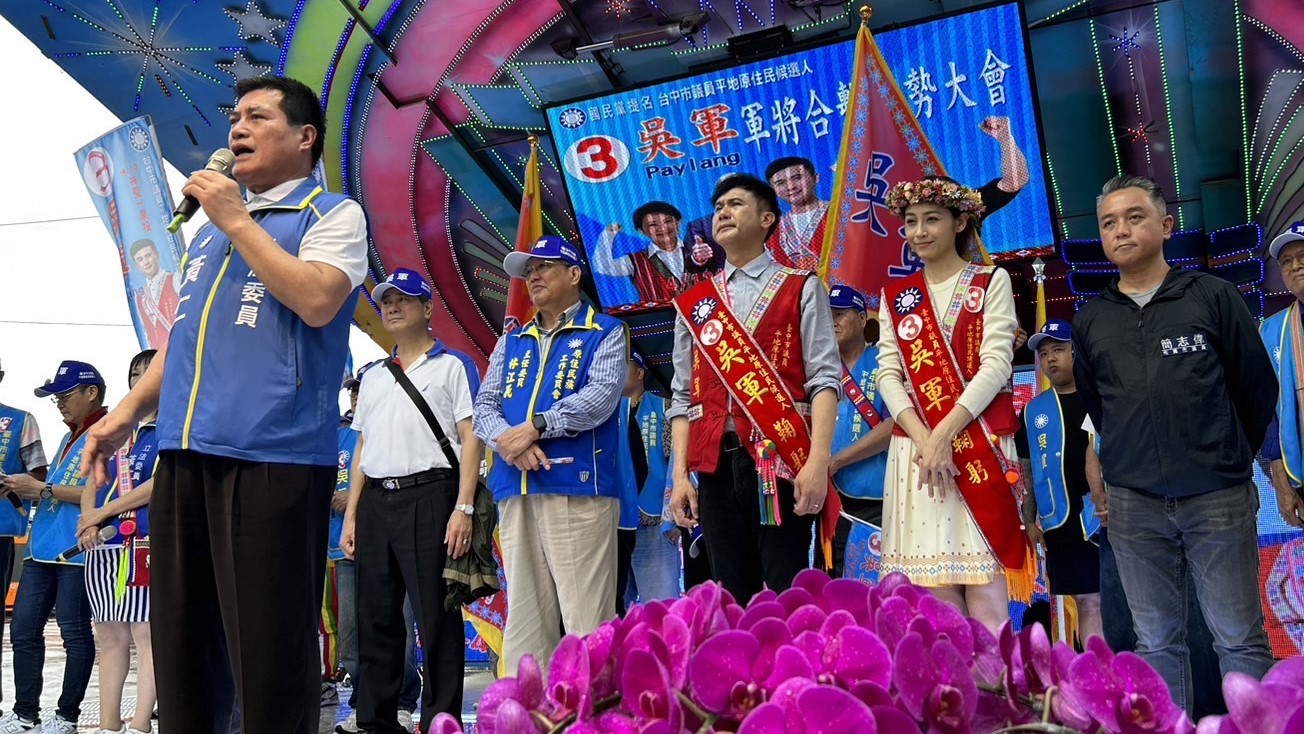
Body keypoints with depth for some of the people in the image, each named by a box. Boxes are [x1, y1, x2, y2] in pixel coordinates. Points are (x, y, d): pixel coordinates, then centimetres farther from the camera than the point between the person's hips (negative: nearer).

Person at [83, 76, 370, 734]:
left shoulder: (333, 214, 3)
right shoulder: (211, 229, 24)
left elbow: (316, 301, -16)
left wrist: (236, 221, -9)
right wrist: (127, 411, 18)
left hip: (273, 457, -7)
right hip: (183, 455, 7)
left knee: (270, 651, -5)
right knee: (180, 644, 10)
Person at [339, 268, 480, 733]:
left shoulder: (452, 366, 4)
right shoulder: (373, 377, 22)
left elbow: (470, 438, -4)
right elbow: (363, 448, 21)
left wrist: (463, 508, -15)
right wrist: (351, 516, 13)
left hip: (429, 497, -6)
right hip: (375, 501, 6)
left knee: (436, 617, -6)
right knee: (375, 617, 9)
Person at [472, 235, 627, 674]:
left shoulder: (605, 333, 9)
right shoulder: (512, 342, 24)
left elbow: (602, 396, -7)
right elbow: (484, 406, 14)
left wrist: (535, 427, -16)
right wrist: (507, 440, -8)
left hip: (579, 489, -5)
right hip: (515, 493, 5)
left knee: (586, 618, -8)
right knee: (523, 618, 4)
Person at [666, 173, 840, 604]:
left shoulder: (801, 289, 7)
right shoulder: (694, 303, 17)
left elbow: (823, 380, -2)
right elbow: (683, 397, 14)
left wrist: (818, 460, -14)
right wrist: (680, 475, 4)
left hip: (781, 460, -3)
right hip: (716, 464, 4)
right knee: (732, 597, 6)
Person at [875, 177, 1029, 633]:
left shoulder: (991, 282, 6)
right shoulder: (896, 297, 15)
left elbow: (996, 364, -5)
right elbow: (888, 375, 5)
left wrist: (945, 433, -15)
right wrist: (923, 438, -11)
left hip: (980, 449, -3)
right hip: (917, 449, 3)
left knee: (986, 594, -7)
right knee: (938, 598, 1)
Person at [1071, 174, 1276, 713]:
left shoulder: (1212, 296, 0)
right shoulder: (1089, 321, 8)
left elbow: (1258, 389, 6)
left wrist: (1227, 460, 12)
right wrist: (1133, 460, 14)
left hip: (1218, 498, -2)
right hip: (1134, 505, 3)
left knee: (1240, 640, 2)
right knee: (1156, 641, 9)